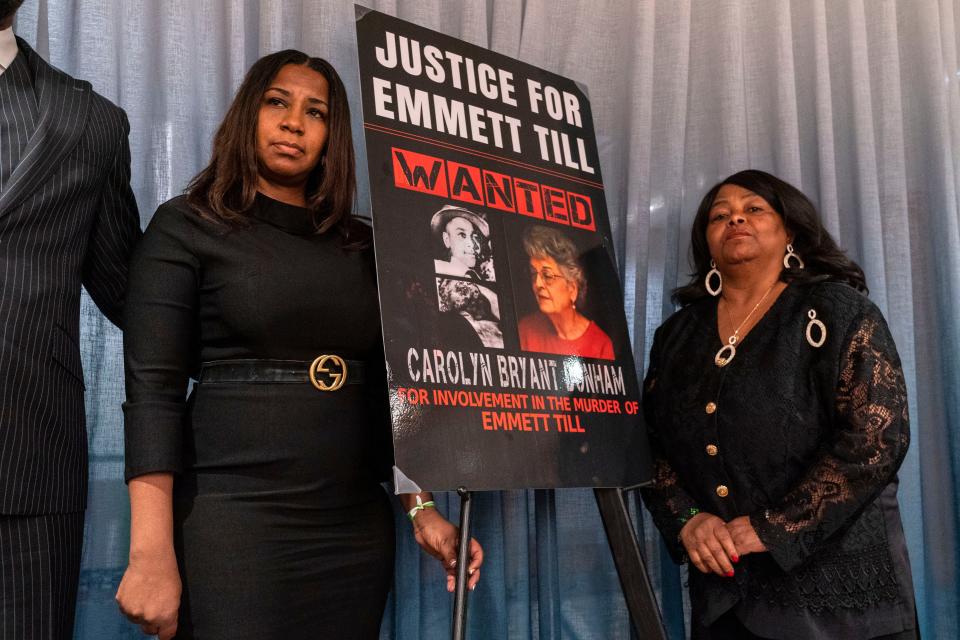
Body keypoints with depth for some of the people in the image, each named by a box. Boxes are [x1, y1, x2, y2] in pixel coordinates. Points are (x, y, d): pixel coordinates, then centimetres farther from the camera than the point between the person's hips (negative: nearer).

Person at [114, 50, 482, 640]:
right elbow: (153, 388, -9)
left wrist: (421, 508, 4)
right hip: (232, 520, -4)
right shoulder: (186, 226, 0)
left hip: (356, 526, 4)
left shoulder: (362, 246, 12)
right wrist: (151, 552, -17)